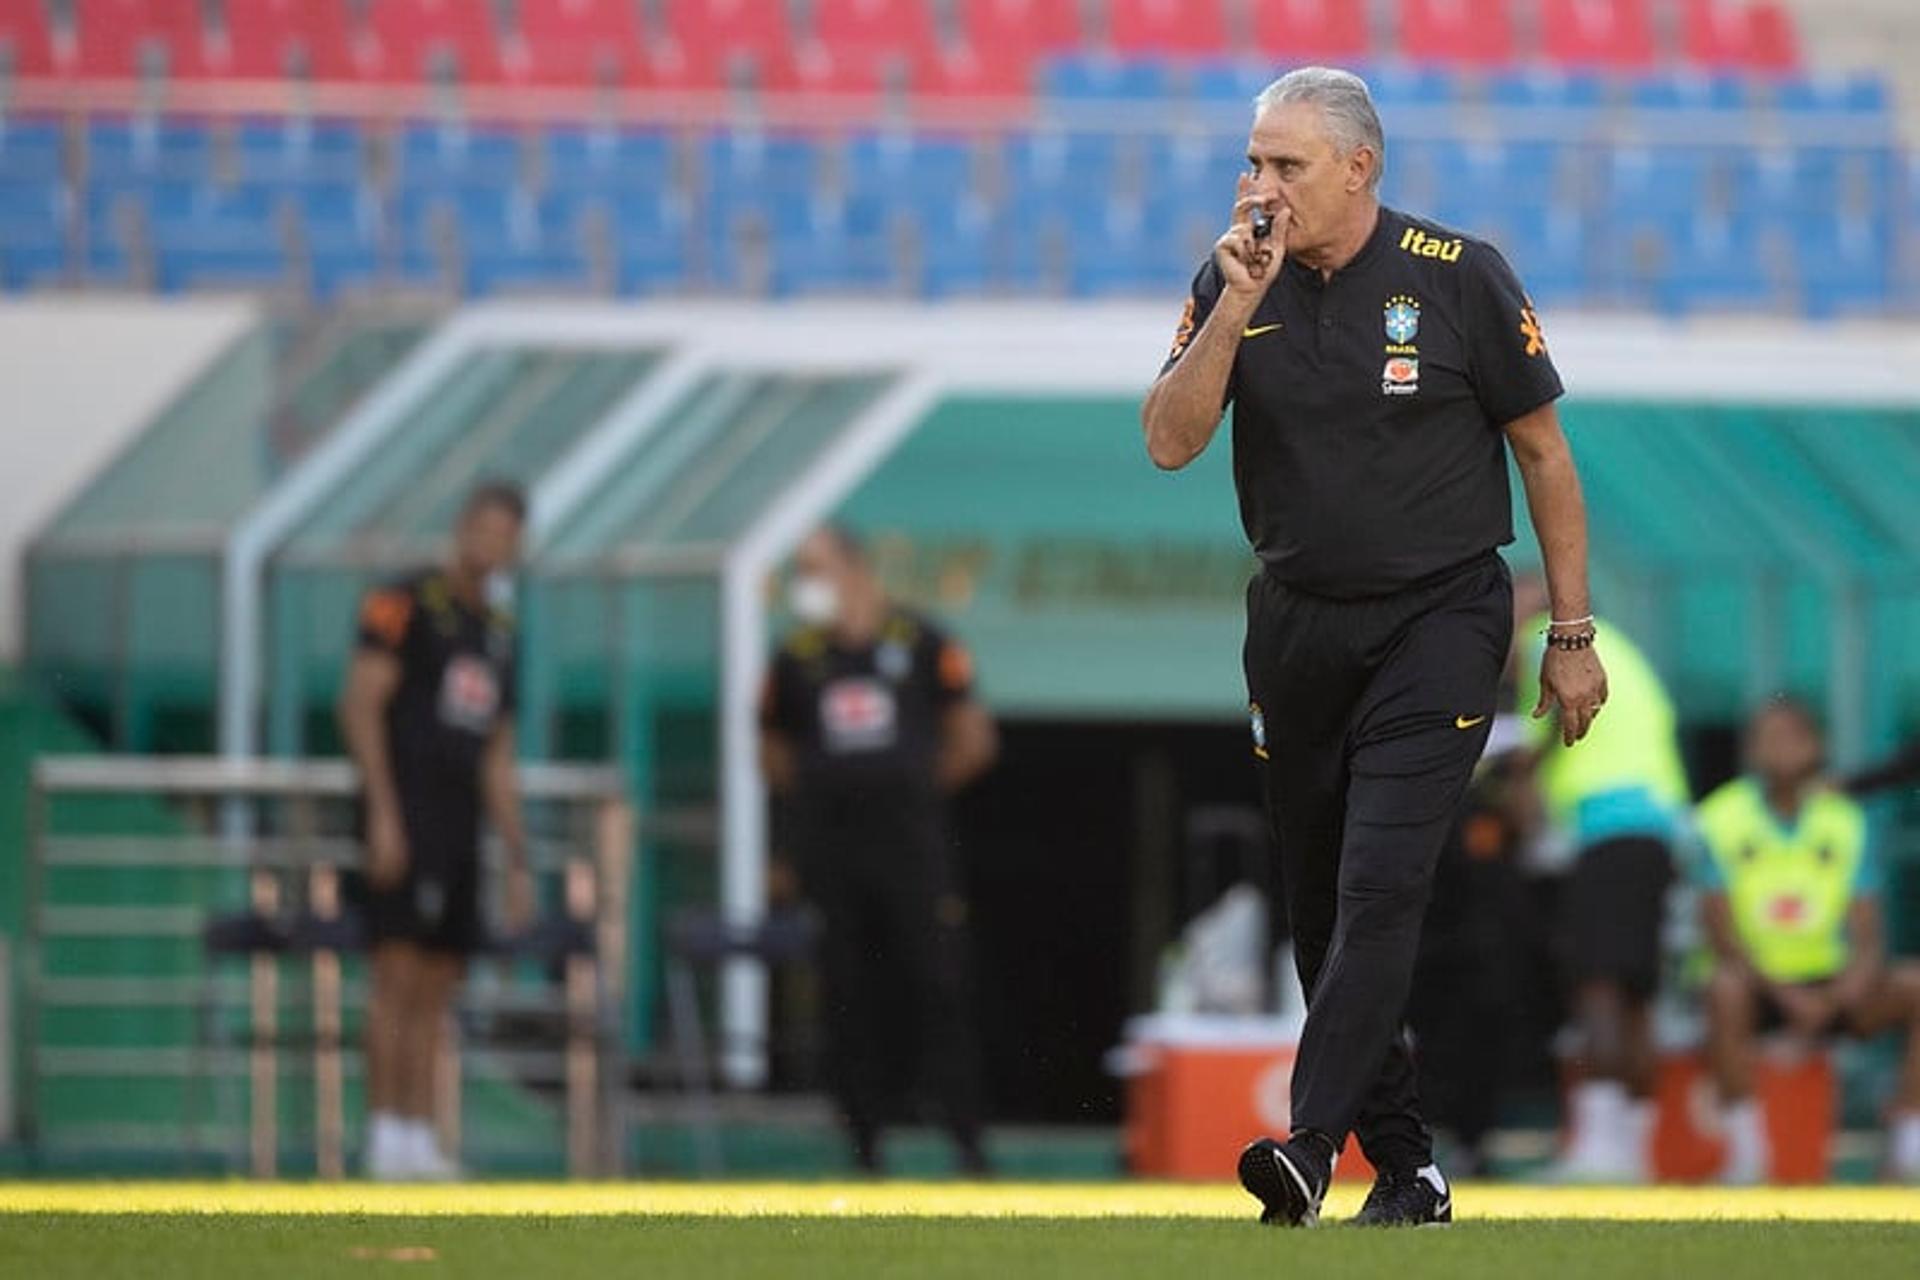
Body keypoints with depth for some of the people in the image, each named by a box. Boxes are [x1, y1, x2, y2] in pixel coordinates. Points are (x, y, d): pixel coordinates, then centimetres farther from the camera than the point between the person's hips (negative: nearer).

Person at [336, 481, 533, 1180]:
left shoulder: (497, 631, 20)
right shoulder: (406, 604, -2)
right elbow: (360, 705, -10)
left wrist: (518, 861, 18)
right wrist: (384, 813, -18)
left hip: (460, 826, 7)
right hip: (405, 818, -7)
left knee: (436, 990, 5)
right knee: (399, 971, -12)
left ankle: (420, 1141, 6)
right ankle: (386, 1136, -13)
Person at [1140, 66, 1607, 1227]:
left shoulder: (1459, 279, -8)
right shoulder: (1234, 283, 0)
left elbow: (1544, 452, -1)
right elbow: (1170, 444, -9)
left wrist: (1571, 636, -1)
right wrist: (1237, 306, -20)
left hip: (1439, 620, -4)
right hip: (1297, 629, 4)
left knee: (1381, 883, -18)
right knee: (1323, 905, 7)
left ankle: (1313, 1148, -25)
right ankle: (1408, 1167, 17)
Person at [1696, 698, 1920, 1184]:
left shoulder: (1844, 822, 4)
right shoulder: (1720, 821, -4)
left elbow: (1868, 939, -1)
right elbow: (1721, 937, -11)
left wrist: (1839, 996, -22)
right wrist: (1787, 997, -24)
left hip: (1828, 984, 3)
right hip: (1756, 982, -3)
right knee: (1725, 990, -38)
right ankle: (1745, 1150, -31)